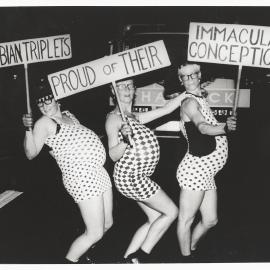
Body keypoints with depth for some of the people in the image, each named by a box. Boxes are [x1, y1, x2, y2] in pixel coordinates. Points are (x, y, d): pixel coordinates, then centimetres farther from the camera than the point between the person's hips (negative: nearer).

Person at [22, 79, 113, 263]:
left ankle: (82, 251, 39)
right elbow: (31, 154, -13)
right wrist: (28, 129, -24)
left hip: (99, 172, 9)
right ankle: (68, 262, 16)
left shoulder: (68, 115, 15)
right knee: (95, 233, -6)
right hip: (82, 178, -8)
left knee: (107, 223, 17)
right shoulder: (44, 123, -6)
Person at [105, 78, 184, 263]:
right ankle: (140, 256, 6)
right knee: (171, 212, -2)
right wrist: (125, 141, -35)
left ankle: (128, 260, 16)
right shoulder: (114, 118, -10)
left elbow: (166, 109, 16)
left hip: (138, 177, 9)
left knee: (156, 219, 10)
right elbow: (113, 155, -16)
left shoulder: (135, 117, 15)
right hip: (130, 177, -9)